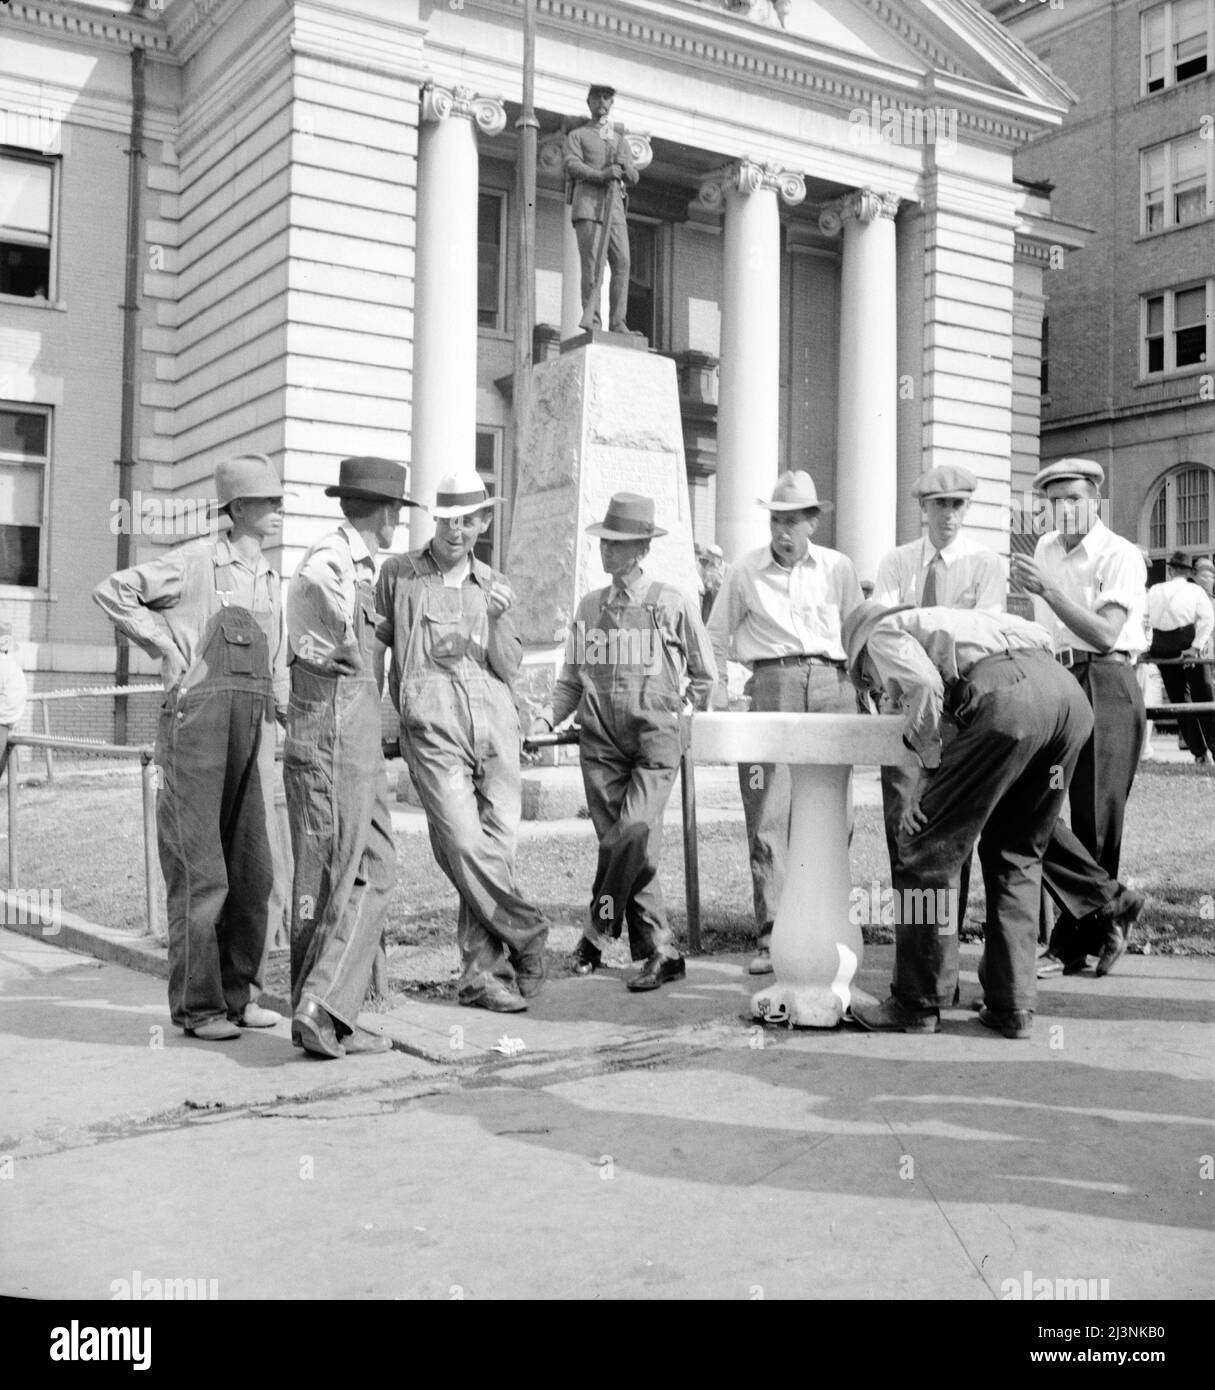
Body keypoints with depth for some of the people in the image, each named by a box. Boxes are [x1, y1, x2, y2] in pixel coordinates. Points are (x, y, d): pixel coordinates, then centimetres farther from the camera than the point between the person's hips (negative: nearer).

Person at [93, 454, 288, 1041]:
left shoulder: (269, 581, 17)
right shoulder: (196, 561, -4)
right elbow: (111, 592, -8)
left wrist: (274, 716, 15)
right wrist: (170, 647, -6)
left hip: (251, 731, 7)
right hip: (196, 720, -6)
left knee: (252, 871, 7)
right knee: (200, 874, -4)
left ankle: (238, 994, 19)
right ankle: (196, 1007, 5)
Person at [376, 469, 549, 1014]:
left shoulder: (493, 585, 17)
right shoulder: (398, 574, 10)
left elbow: (509, 668, 9)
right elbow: (375, 643, 16)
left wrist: (499, 618, -6)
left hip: (496, 725, 3)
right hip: (432, 728, -3)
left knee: (496, 847, 1)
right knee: (464, 846, -15)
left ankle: (481, 975, 13)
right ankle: (525, 934, 6)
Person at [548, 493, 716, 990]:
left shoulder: (672, 603, 3)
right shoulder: (589, 606, 13)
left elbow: (704, 676, 13)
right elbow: (570, 680, 18)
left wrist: (678, 717, 7)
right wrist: (546, 721, 6)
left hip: (656, 735, -3)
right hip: (600, 738, 4)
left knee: (634, 832, -20)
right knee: (617, 841, 0)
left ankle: (596, 934, -3)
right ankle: (660, 952, 9)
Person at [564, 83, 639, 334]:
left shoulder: (620, 141, 27)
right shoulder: (577, 136, 15)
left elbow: (633, 178, 17)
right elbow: (572, 165, -4)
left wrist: (623, 166, -7)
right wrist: (602, 175, -20)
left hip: (614, 205, 3)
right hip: (587, 202, -3)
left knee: (621, 262, -11)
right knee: (591, 261, -15)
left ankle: (617, 324, -14)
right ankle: (592, 320, -19)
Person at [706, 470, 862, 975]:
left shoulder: (837, 568, 12)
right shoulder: (745, 571, 9)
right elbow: (716, 637, 17)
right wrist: (718, 689, 8)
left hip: (831, 684, 2)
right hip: (772, 684, -2)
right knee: (768, 816, -8)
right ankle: (769, 937, -5)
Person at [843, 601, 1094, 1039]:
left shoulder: (882, 632, 19)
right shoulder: (944, 622, 41)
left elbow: (924, 685, -3)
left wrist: (929, 771, 7)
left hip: (1008, 697, -8)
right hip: (1071, 693, 8)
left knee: (929, 846, 3)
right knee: (1016, 854, 19)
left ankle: (917, 1004, 11)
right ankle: (1013, 1006, 19)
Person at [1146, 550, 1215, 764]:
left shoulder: (1154, 591, 8)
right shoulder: (1195, 591, 2)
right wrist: (1196, 647, -15)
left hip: (1161, 648, 2)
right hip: (1187, 645, -2)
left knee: (1179, 700, 10)